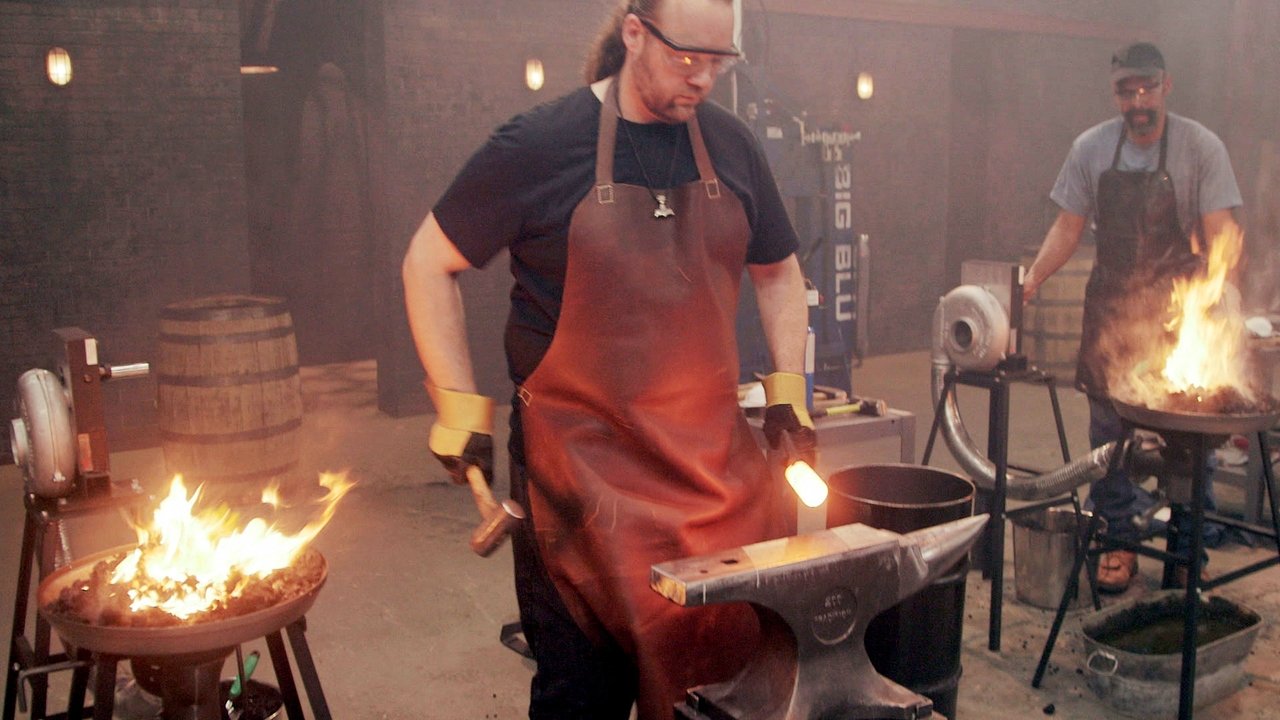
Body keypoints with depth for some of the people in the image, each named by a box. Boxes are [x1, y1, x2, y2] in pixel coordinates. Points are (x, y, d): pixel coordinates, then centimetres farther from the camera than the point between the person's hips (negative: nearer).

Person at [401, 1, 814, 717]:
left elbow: (778, 272, 21)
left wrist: (788, 389, 11)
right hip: (583, 462, -4)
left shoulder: (731, 144, 7)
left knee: (733, 657, 8)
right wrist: (462, 409, -5)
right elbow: (430, 264, 0)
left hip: (715, 457, 4)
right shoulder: (541, 144, -6)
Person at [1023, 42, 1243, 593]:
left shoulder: (1200, 147, -6)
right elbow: (1068, 227, 6)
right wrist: (1031, 279, -6)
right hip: (1109, 308, 3)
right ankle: (1118, 543, 18)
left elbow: (1219, 230, -9)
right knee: (1108, 428, 6)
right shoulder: (1091, 148, 2)